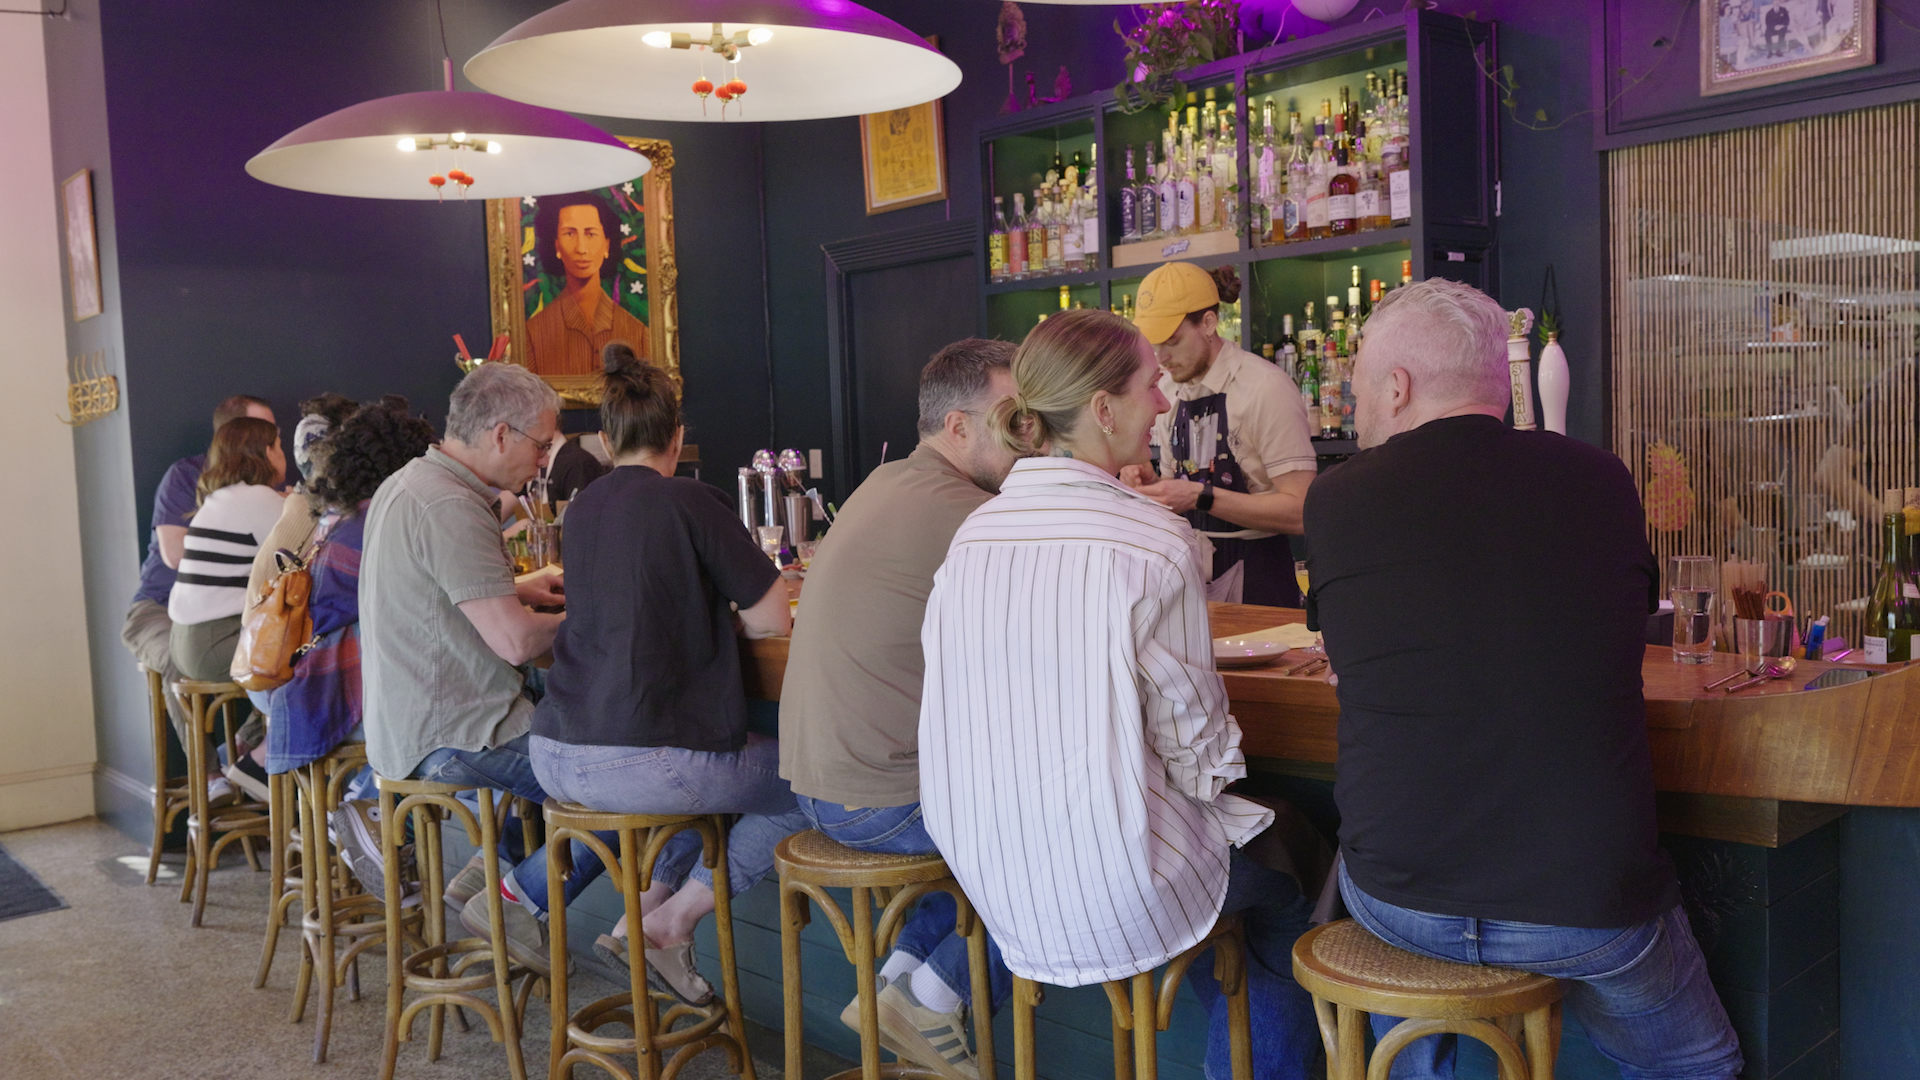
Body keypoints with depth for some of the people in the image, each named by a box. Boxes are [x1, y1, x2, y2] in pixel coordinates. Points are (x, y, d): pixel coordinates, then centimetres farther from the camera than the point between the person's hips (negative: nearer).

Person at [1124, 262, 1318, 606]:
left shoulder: (1265, 388, -14)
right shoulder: (1167, 390, 8)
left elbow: (1300, 511, -20)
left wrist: (1201, 496, -24)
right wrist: (1152, 486, -4)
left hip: (1253, 578, -6)